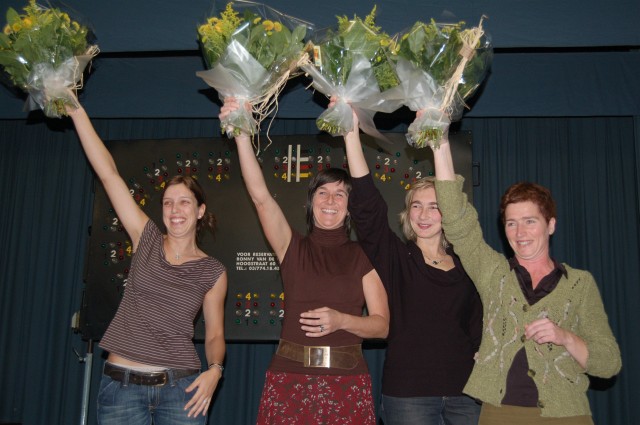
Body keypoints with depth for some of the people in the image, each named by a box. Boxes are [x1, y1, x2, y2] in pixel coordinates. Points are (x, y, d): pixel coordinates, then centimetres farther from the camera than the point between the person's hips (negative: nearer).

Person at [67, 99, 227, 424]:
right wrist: (76, 111, -2)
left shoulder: (213, 272, 2)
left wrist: (214, 370, -13)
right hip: (121, 383, 1)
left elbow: (215, 334, 8)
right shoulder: (146, 239, 3)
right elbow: (108, 173, -1)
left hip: (180, 387, -1)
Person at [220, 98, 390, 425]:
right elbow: (260, 196, -9)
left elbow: (382, 324, 2)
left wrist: (340, 320, -17)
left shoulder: (363, 256, 5)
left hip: (346, 384, 0)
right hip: (290, 379, 0)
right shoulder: (293, 247, 5)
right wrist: (241, 133, -18)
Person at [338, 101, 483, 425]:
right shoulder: (395, 257, 0)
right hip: (408, 392, -2)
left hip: (465, 389, 3)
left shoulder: (465, 264, 9)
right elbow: (366, 203, -12)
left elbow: (477, 326, 16)